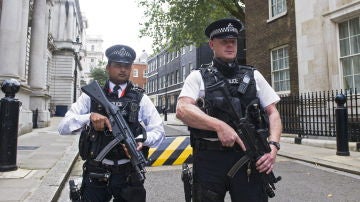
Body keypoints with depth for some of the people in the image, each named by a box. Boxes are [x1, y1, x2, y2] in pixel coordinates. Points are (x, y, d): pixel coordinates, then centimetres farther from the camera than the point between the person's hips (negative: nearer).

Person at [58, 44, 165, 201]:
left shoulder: (140, 98, 2)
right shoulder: (91, 95, 2)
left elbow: (159, 131, 0)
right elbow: (63, 127, -3)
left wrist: (142, 139, -21)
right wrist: (89, 117, -21)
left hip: (128, 174, 0)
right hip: (95, 173, 0)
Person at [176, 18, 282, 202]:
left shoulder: (253, 75, 13)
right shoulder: (198, 76, 5)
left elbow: (273, 113, 10)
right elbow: (182, 110, -10)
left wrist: (273, 145, -7)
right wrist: (219, 125, -22)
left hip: (249, 157, 2)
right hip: (209, 159, -1)